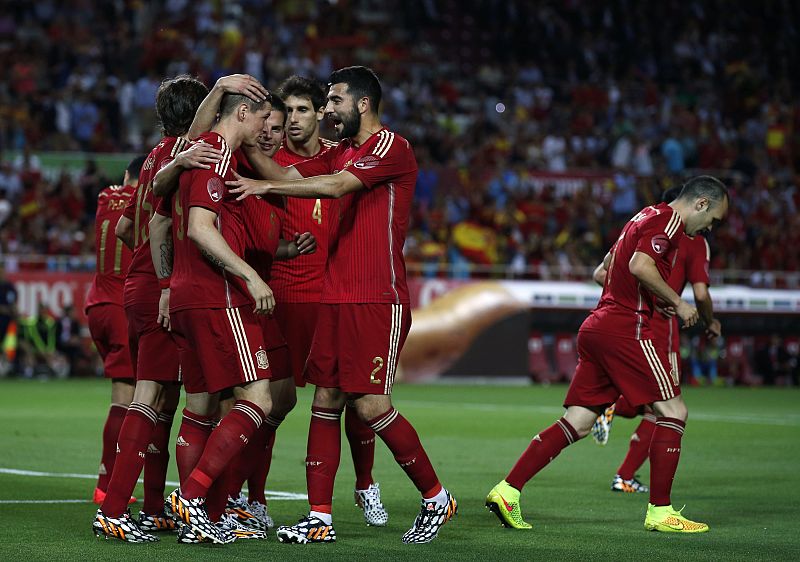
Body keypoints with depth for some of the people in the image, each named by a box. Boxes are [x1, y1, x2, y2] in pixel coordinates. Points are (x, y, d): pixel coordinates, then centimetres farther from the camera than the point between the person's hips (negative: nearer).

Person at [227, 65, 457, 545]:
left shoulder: (392, 147, -9)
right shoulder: (339, 152, 19)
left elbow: (336, 186, -20)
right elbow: (286, 176, 14)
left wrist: (265, 186, -19)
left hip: (378, 300, -8)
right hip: (336, 297, 8)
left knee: (372, 405, -10)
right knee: (325, 400, 3)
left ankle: (437, 498, 8)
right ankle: (320, 518, 4)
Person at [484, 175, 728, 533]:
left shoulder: (645, 217, 24)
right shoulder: (667, 219, -5)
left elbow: (607, 267, 30)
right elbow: (641, 266, -21)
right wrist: (677, 303, -10)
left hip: (596, 327, 9)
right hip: (626, 327, -9)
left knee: (577, 423, 6)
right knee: (673, 411, -3)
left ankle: (507, 490, 0)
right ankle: (660, 512, -3)